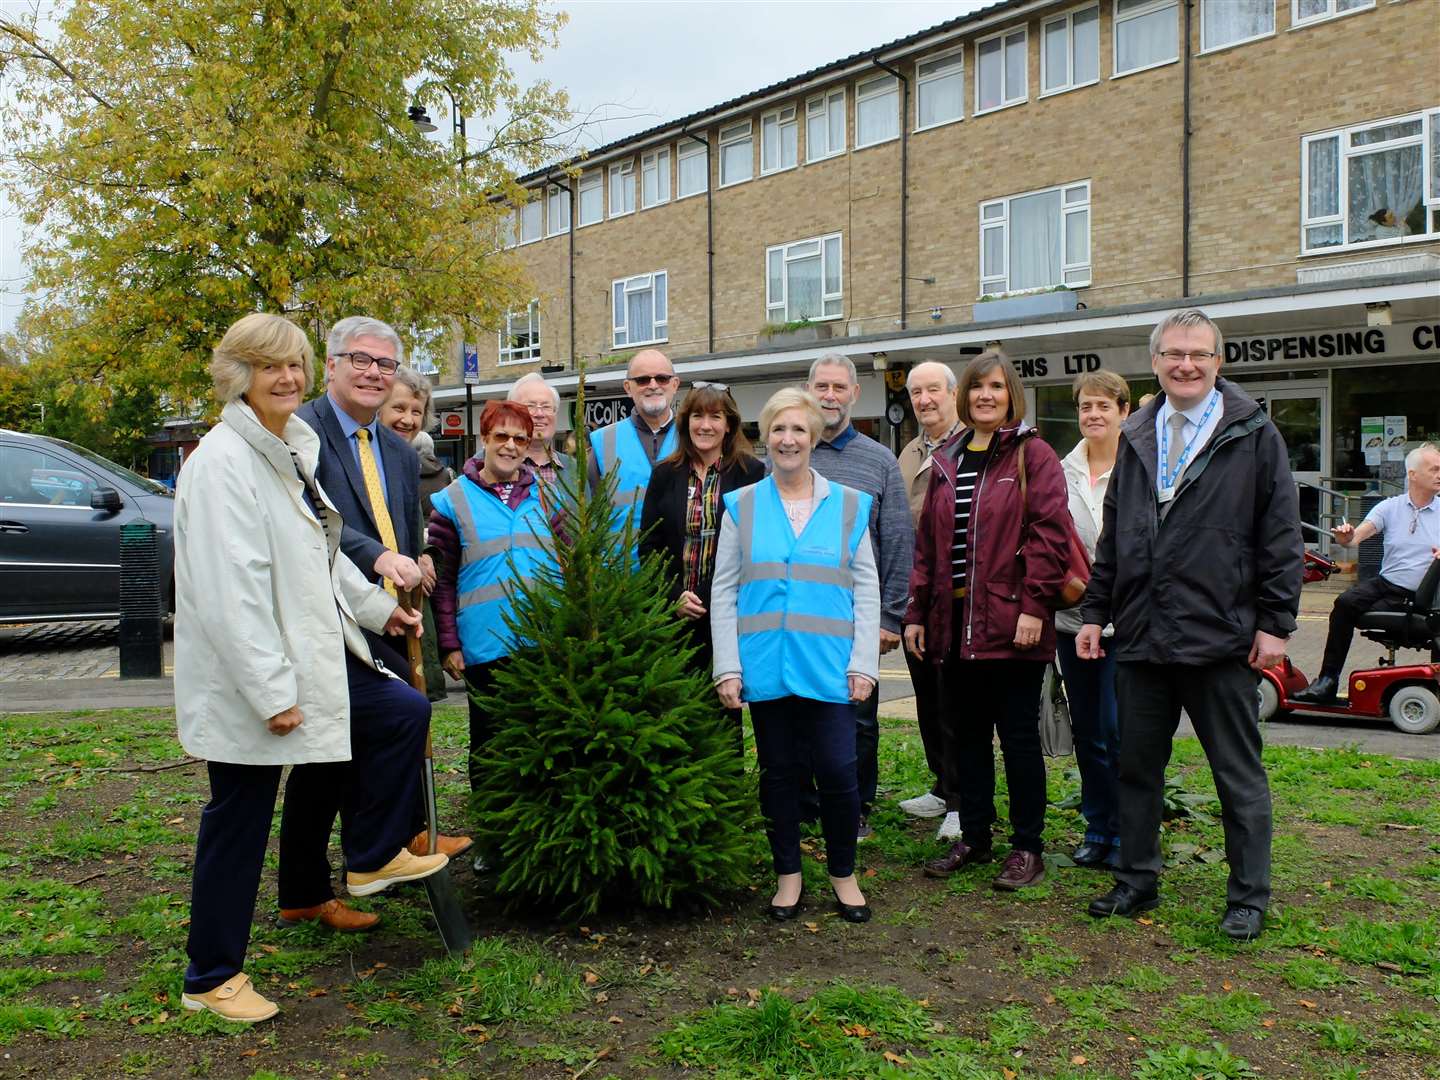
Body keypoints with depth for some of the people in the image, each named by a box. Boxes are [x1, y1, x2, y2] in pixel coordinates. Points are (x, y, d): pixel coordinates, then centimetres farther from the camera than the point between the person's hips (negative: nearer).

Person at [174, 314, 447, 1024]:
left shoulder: (288, 450, 10)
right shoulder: (223, 461, -19)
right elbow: (230, 591, -25)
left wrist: (377, 607, 22)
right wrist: (272, 692, -25)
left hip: (312, 651, 9)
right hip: (248, 675, -9)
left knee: (404, 714, 9)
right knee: (239, 825, 3)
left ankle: (372, 859, 26)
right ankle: (211, 979, 21)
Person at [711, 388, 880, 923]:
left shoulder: (848, 505, 6)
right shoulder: (742, 506, 6)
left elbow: (866, 591, 4)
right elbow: (723, 591, 4)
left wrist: (863, 663, -4)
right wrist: (727, 667, -3)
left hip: (829, 668, -1)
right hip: (766, 668, 1)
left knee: (838, 772, -2)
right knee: (778, 773, 10)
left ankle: (843, 874, 20)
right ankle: (788, 874, 26)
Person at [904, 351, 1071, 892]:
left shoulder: (1033, 455, -3)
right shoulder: (945, 462, 14)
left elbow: (1051, 533, -11)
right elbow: (926, 542, 13)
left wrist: (1034, 605, -18)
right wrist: (917, 613, 9)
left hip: (1010, 625, -6)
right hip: (955, 623, 6)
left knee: (1019, 735, 3)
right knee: (964, 735, 13)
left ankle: (1027, 847, 15)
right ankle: (974, 837, 27)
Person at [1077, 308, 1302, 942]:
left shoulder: (1253, 435, -1)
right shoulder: (1135, 439, 13)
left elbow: (1281, 536, -3)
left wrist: (1276, 622, -8)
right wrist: (1095, 611, 11)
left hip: (1222, 638, -4)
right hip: (1140, 636, 5)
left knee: (1239, 775, 7)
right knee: (1136, 766, 12)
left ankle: (1248, 898, 21)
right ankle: (1137, 882, 27)